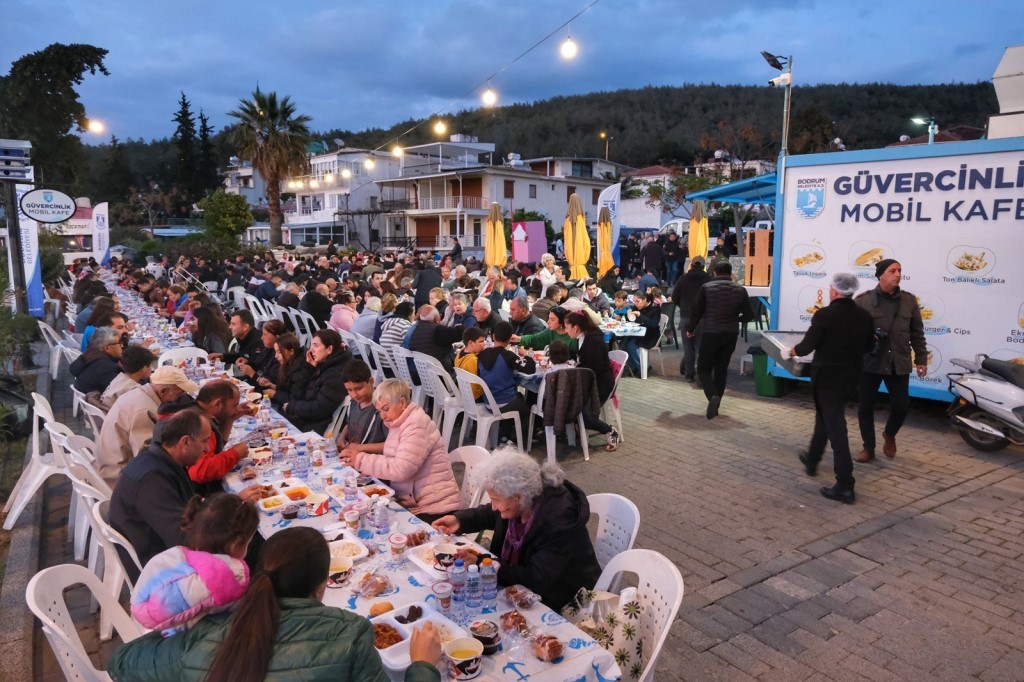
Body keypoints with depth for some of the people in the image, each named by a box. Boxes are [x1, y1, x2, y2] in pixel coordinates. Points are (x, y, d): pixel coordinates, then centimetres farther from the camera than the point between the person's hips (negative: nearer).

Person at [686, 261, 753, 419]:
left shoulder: (706, 288, -3)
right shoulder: (740, 290, 4)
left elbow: (696, 311, -1)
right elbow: (749, 314, 4)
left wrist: (690, 329, 14)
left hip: (711, 333, -3)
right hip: (731, 334, 3)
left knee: (703, 368, 6)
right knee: (721, 369, 14)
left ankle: (713, 396, -19)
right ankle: (715, 405, 14)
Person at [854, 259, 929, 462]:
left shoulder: (909, 300, 7)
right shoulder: (863, 300, -2)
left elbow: (917, 333, 10)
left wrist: (921, 359, 7)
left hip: (898, 363, 2)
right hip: (869, 361, -2)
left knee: (901, 405, 0)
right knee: (866, 406, 5)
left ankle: (889, 434, 31)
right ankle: (868, 448, 21)